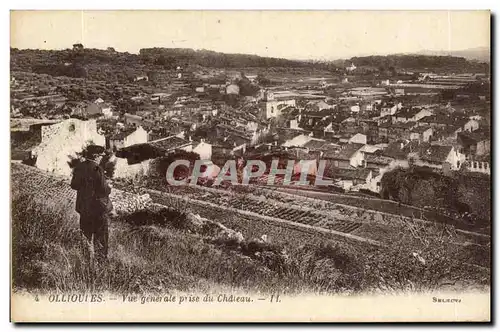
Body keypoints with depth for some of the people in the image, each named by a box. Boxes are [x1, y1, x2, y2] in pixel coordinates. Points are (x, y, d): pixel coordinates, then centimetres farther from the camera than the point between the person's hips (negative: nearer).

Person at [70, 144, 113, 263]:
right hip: (99, 207, -6)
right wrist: (109, 187, -2)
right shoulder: (97, 169, -22)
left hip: (83, 207, 7)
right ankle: (100, 259, 16)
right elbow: (104, 189, -22)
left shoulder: (79, 167, -1)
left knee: (85, 235, 20)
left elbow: (74, 185, 8)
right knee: (100, 236, 8)